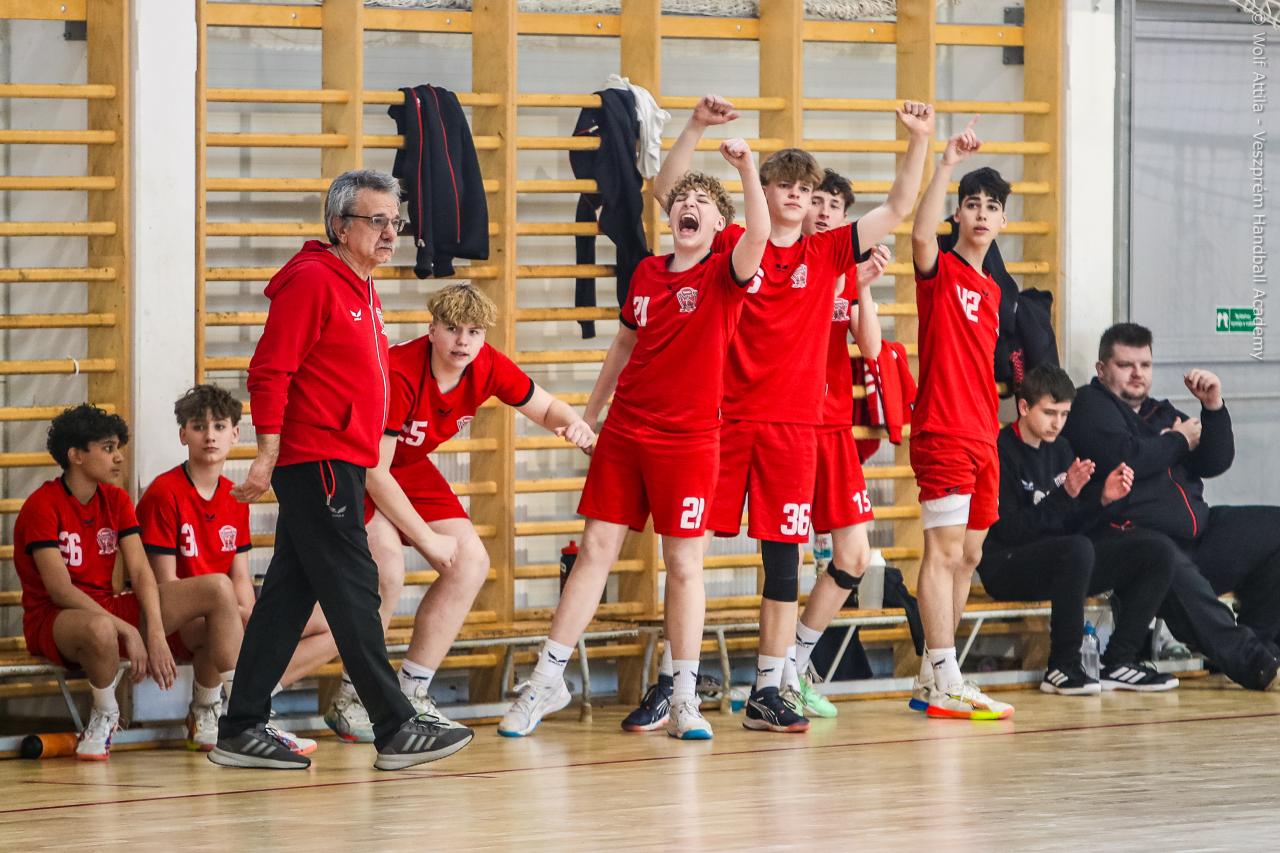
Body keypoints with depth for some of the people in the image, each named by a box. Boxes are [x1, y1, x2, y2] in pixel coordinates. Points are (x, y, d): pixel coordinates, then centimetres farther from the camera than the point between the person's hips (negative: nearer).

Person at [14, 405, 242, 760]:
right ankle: (105, 715, -14)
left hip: (108, 607, 7)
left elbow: (141, 572, -3)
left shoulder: (116, 500, 8)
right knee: (100, 628, -46)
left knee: (218, 588, -10)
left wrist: (157, 634, -20)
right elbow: (60, 589, -21)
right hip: (53, 621, -7)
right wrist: (128, 631, -29)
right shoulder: (42, 506, -13)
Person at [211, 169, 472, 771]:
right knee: (353, 592, -7)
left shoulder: (360, 289, 19)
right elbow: (270, 370, -16)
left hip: (339, 466, 10)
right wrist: (268, 453, -20)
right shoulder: (312, 281, -12)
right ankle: (396, 730, -5)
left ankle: (242, 731, 11)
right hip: (317, 462, -10)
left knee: (289, 595, 9)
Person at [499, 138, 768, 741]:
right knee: (595, 550, 5)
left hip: (689, 437, -4)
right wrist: (590, 411, 23)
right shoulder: (646, 273, 9)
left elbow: (759, 235, -26)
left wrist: (746, 167, -35)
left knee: (684, 564, 0)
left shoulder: (724, 276, -5)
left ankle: (684, 699, 7)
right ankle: (547, 680, 11)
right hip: (625, 431, 4)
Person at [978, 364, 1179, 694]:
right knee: (1077, 549, -39)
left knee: (1158, 551, -4)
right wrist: (1065, 494, -26)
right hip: (1007, 565, -8)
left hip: (1060, 562, 8)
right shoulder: (1001, 453, -11)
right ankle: (1062, 667, -25)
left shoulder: (1060, 450, 13)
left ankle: (1117, 663, -5)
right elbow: (1012, 530, -19)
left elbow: (1075, 524, 12)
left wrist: (1103, 499, -7)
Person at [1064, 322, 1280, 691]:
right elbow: (1126, 460, -14)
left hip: (1197, 532, 8)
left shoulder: (1161, 413, 28)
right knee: (1176, 573, -40)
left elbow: (1216, 463, 19)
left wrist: (1213, 407, 5)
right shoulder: (1090, 407, 5)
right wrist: (1180, 441, 2)